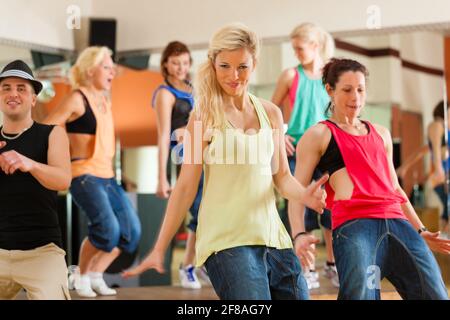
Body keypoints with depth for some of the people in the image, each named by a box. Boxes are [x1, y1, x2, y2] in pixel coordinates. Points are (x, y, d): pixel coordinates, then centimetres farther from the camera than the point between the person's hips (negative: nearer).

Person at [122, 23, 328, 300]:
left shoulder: (270, 113, 10)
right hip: (227, 241, -5)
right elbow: (186, 187, -3)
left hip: (273, 237, 6)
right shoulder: (205, 117, -3)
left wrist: (303, 195, -8)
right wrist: (159, 249, -5)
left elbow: (281, 176, 15)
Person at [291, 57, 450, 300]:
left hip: (399, 224, 6)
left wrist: (420, 231, 27)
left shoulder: (381, 134, 27)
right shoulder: (318, 135, 10)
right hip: (354, 225, -5)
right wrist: (299, 235, -14)